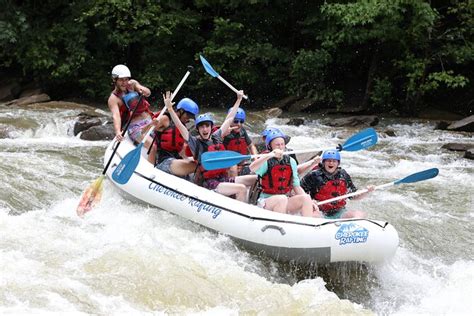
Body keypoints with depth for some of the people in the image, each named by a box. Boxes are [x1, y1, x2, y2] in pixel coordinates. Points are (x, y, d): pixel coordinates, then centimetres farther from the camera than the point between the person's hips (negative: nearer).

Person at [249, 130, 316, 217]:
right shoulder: (266, 161, -5)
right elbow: (252, 168, -29)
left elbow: (296, 186, 11)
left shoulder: (291, 162, 10)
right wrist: (270, 155, -41)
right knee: (282, 199, -35)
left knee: (306, 198, -21)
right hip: (266, 202, -5)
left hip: (286, 202, 5)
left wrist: (309, 202, -4)